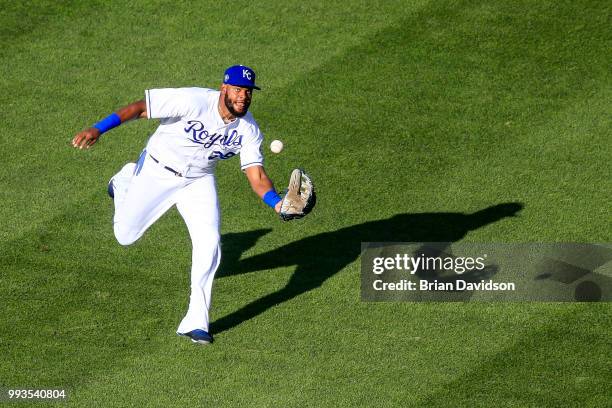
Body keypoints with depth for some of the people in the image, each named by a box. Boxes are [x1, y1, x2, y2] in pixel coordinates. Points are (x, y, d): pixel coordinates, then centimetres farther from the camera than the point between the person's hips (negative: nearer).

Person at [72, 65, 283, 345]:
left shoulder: (248, 130, -15)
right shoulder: (194, 101, -30)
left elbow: (256, 175, -18)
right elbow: (140, 108, -27)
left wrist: (277, 203, -39)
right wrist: (98, 129, -36)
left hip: (199, 182, 3)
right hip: (157, 172, -3)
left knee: (209, 244, -15)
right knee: (125, 236, 7)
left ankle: (196, 323, -5)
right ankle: (125, 181, 39)